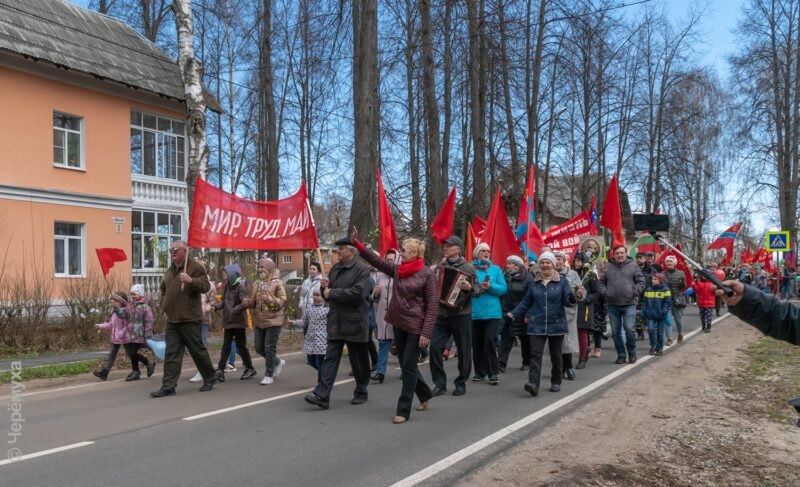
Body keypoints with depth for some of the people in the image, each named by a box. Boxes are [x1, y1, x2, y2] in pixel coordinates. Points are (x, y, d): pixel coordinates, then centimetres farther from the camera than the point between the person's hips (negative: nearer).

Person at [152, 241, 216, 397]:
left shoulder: (195, 267, -7)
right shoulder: (169, 271, 17)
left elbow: (205, 286, -17)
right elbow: (164, 289, 33)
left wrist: (191, 280, -32)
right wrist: (164, 303, 18)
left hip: (189, 319, -7)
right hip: (172, 320, 7)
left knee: (198, 351, 3)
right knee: (171, 354, 4)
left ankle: (209, 379, 20)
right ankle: (168, 387, 4)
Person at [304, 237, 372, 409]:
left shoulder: (361, 269, -10)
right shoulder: (335, 268, 14)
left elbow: (357, 293, -23)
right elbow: (328, 293, 21)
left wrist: (332, 293, -15)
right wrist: (324, 287, -3)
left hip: (354, 322, -6)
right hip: (335, 321, 6)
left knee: (359, 360, 8)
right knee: (330, 358, -1)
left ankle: (361, 393, 24)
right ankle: (322, 395, -5)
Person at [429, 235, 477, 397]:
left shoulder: (468, 267, -3)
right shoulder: (440, 266, 9)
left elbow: (477, 289, -5)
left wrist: (469, 288, -26)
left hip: (461, 315, -3)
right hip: (441, 314, 4)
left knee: (463, 350, 5)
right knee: (435, 347, -5)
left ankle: (461, 383, 21)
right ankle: (439, 383, 6)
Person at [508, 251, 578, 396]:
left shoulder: (562, 282, 1)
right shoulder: (534, 283, 7)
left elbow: (567, 300, -8)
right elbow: (526, 302, 11)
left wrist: (576, 296, -30)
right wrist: (514, 314, 2)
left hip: (556, 325, -1)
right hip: (537, 326, 1)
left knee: (555, 355, 11)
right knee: (535, 355, -11)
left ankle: (556, 382, 27)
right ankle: (533, 383, -20)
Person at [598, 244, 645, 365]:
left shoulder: (633, 266, 3)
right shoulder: (608, 267, 8)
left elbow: (641, 282, 2)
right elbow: (601, 282, 13)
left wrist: (634, 292, -11)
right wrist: (605, 292, -3)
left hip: (629, 304, -3)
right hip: (613, 305, 3)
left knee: (629, 328, -10)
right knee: (616, 331, 6)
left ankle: (632, 353, 11)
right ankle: (621, 355, 18)